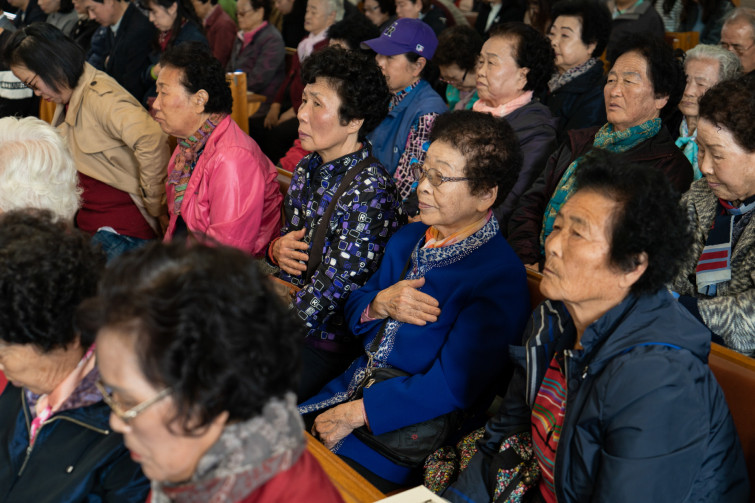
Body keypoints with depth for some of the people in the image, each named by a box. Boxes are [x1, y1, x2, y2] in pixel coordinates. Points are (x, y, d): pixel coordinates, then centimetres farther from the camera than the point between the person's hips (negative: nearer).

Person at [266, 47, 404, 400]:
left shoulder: (368, 192, -21)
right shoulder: (308, 168, 4)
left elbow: (327, 295, -21)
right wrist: (276, 248, -4)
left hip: (324, 342, -7)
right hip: (281, 315, 8)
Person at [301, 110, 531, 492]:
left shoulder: (500, 278, -18)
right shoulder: (407, 239, 8)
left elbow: (453, 385, -22)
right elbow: (353, 311, 13)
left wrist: (354, 414, -19)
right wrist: (382, 303, -11)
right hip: (354, 385, 7)